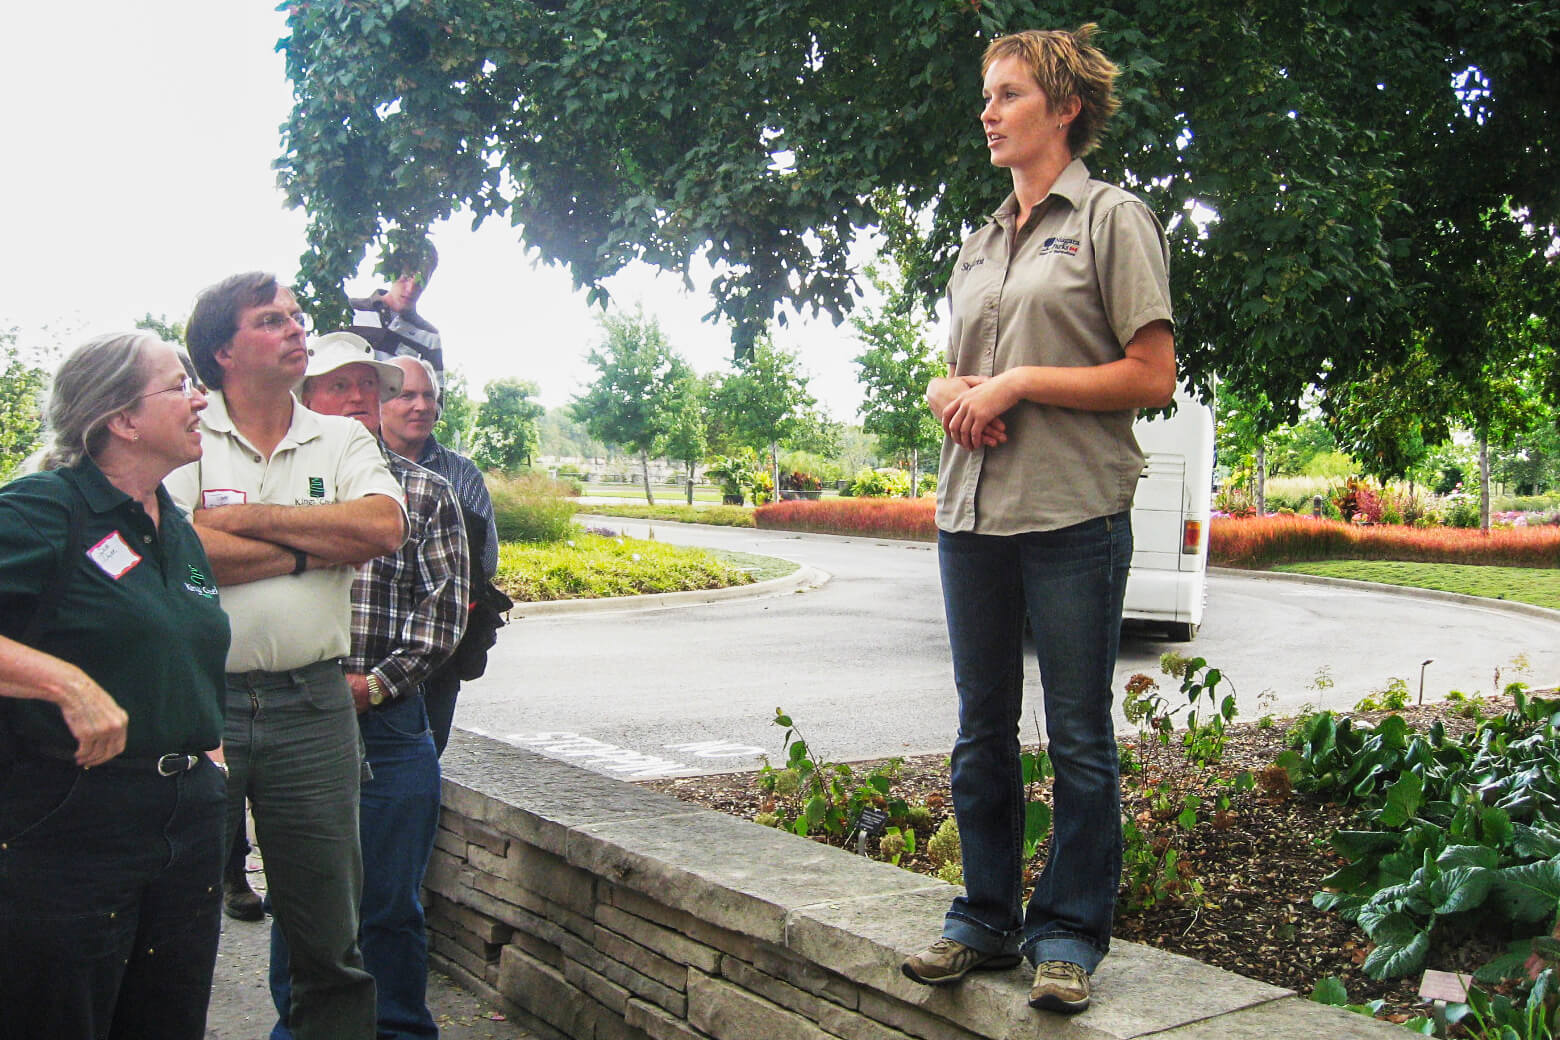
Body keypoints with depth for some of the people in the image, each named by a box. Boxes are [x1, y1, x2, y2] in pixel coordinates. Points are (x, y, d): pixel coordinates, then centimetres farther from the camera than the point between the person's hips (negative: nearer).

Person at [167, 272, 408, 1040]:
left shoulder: (342, 440, 11)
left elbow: (383, 528, -7)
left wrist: (246, 517, -8)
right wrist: (316, 547, -8)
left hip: (312, 707, 2)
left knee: (330, 934, 10)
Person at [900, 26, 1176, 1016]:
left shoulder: (1113, 218, 0)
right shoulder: (979, 246, 19)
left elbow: (1153, 377, -7)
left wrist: (1019, 382, -12)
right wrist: (952, 391, 0)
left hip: (1073, 515, -6)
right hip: (973, 513, 6)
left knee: (1079, 736, 2)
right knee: (983, 730, 11)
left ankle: (1069, 933, 15)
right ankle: (987, 917, 24)